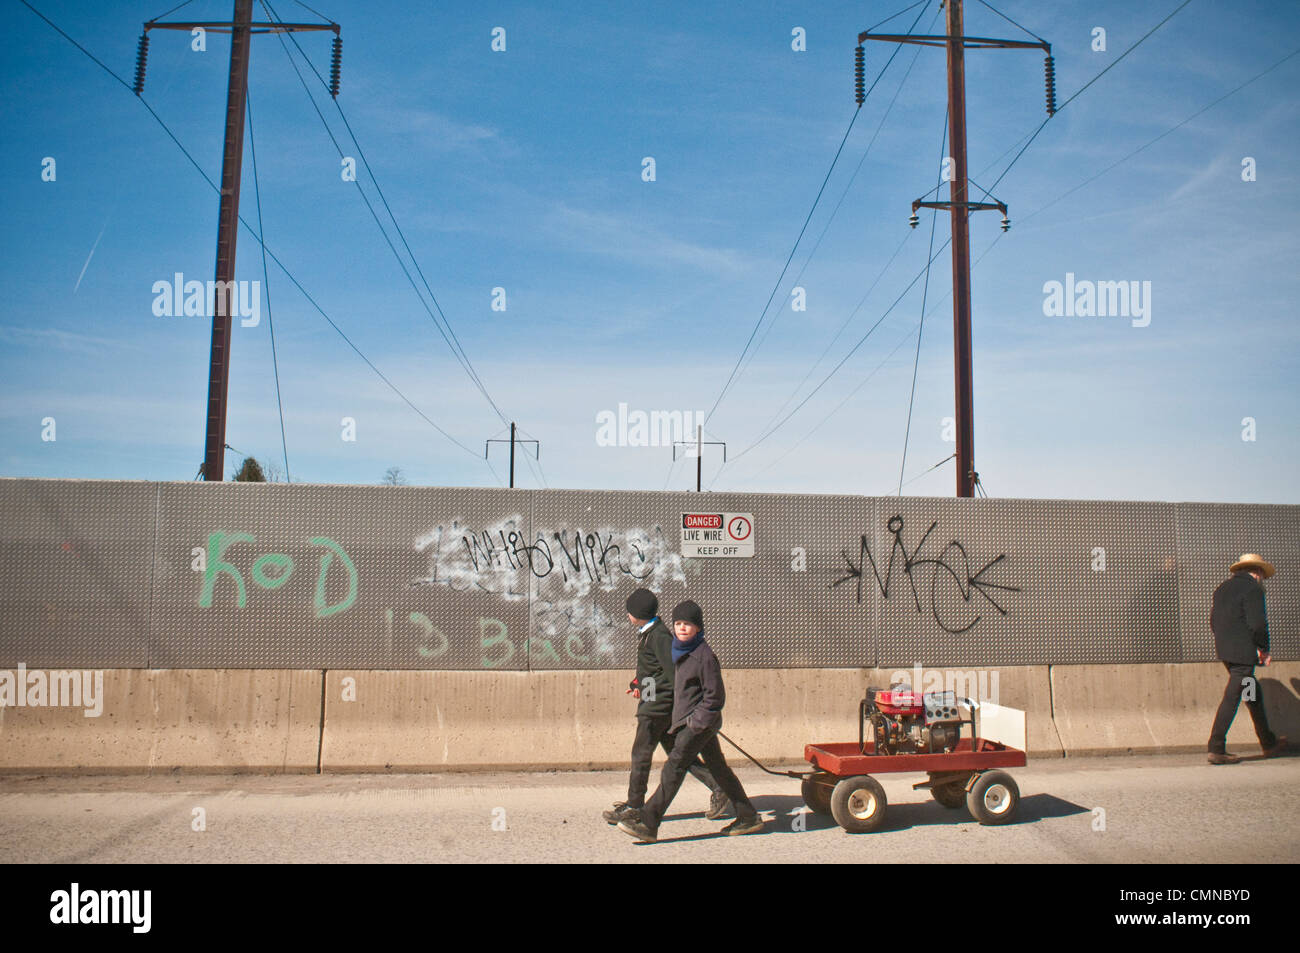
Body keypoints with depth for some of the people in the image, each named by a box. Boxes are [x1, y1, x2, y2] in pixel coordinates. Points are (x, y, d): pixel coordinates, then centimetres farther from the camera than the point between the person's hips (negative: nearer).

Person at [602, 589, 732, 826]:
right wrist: (637, 683, 12)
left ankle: (634, 805, 9)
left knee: (640, 753, -1)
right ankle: (717, 787, 14)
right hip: (657, 704, 10)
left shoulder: (659, 635, -18)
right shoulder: (649, 633, 14)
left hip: (658, 705, -10)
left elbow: (673, 669, -22)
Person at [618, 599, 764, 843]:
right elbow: (680, 689, 25)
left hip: (700, 722, -9)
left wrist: (695, 721, -16)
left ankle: (647, 824, -7)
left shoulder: (704, 656, -17)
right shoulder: (680, 651, 9)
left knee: (673, 769, -9)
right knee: (718, 768, 13)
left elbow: (715, 696, -15)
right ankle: (748, 817, 22)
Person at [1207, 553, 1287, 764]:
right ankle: (1216, 750, -8)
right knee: (1232, 698, -8)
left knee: (1254, 695, 21)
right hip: (1243, 652, -9)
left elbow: (1213, 620, 17)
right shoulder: (1252, 588, -9)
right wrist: (1264, 649, -3)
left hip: (1223, 650, 9)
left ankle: (1269, 744, 32)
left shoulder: (1223, 587, 16)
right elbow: (1258, 623, -17)